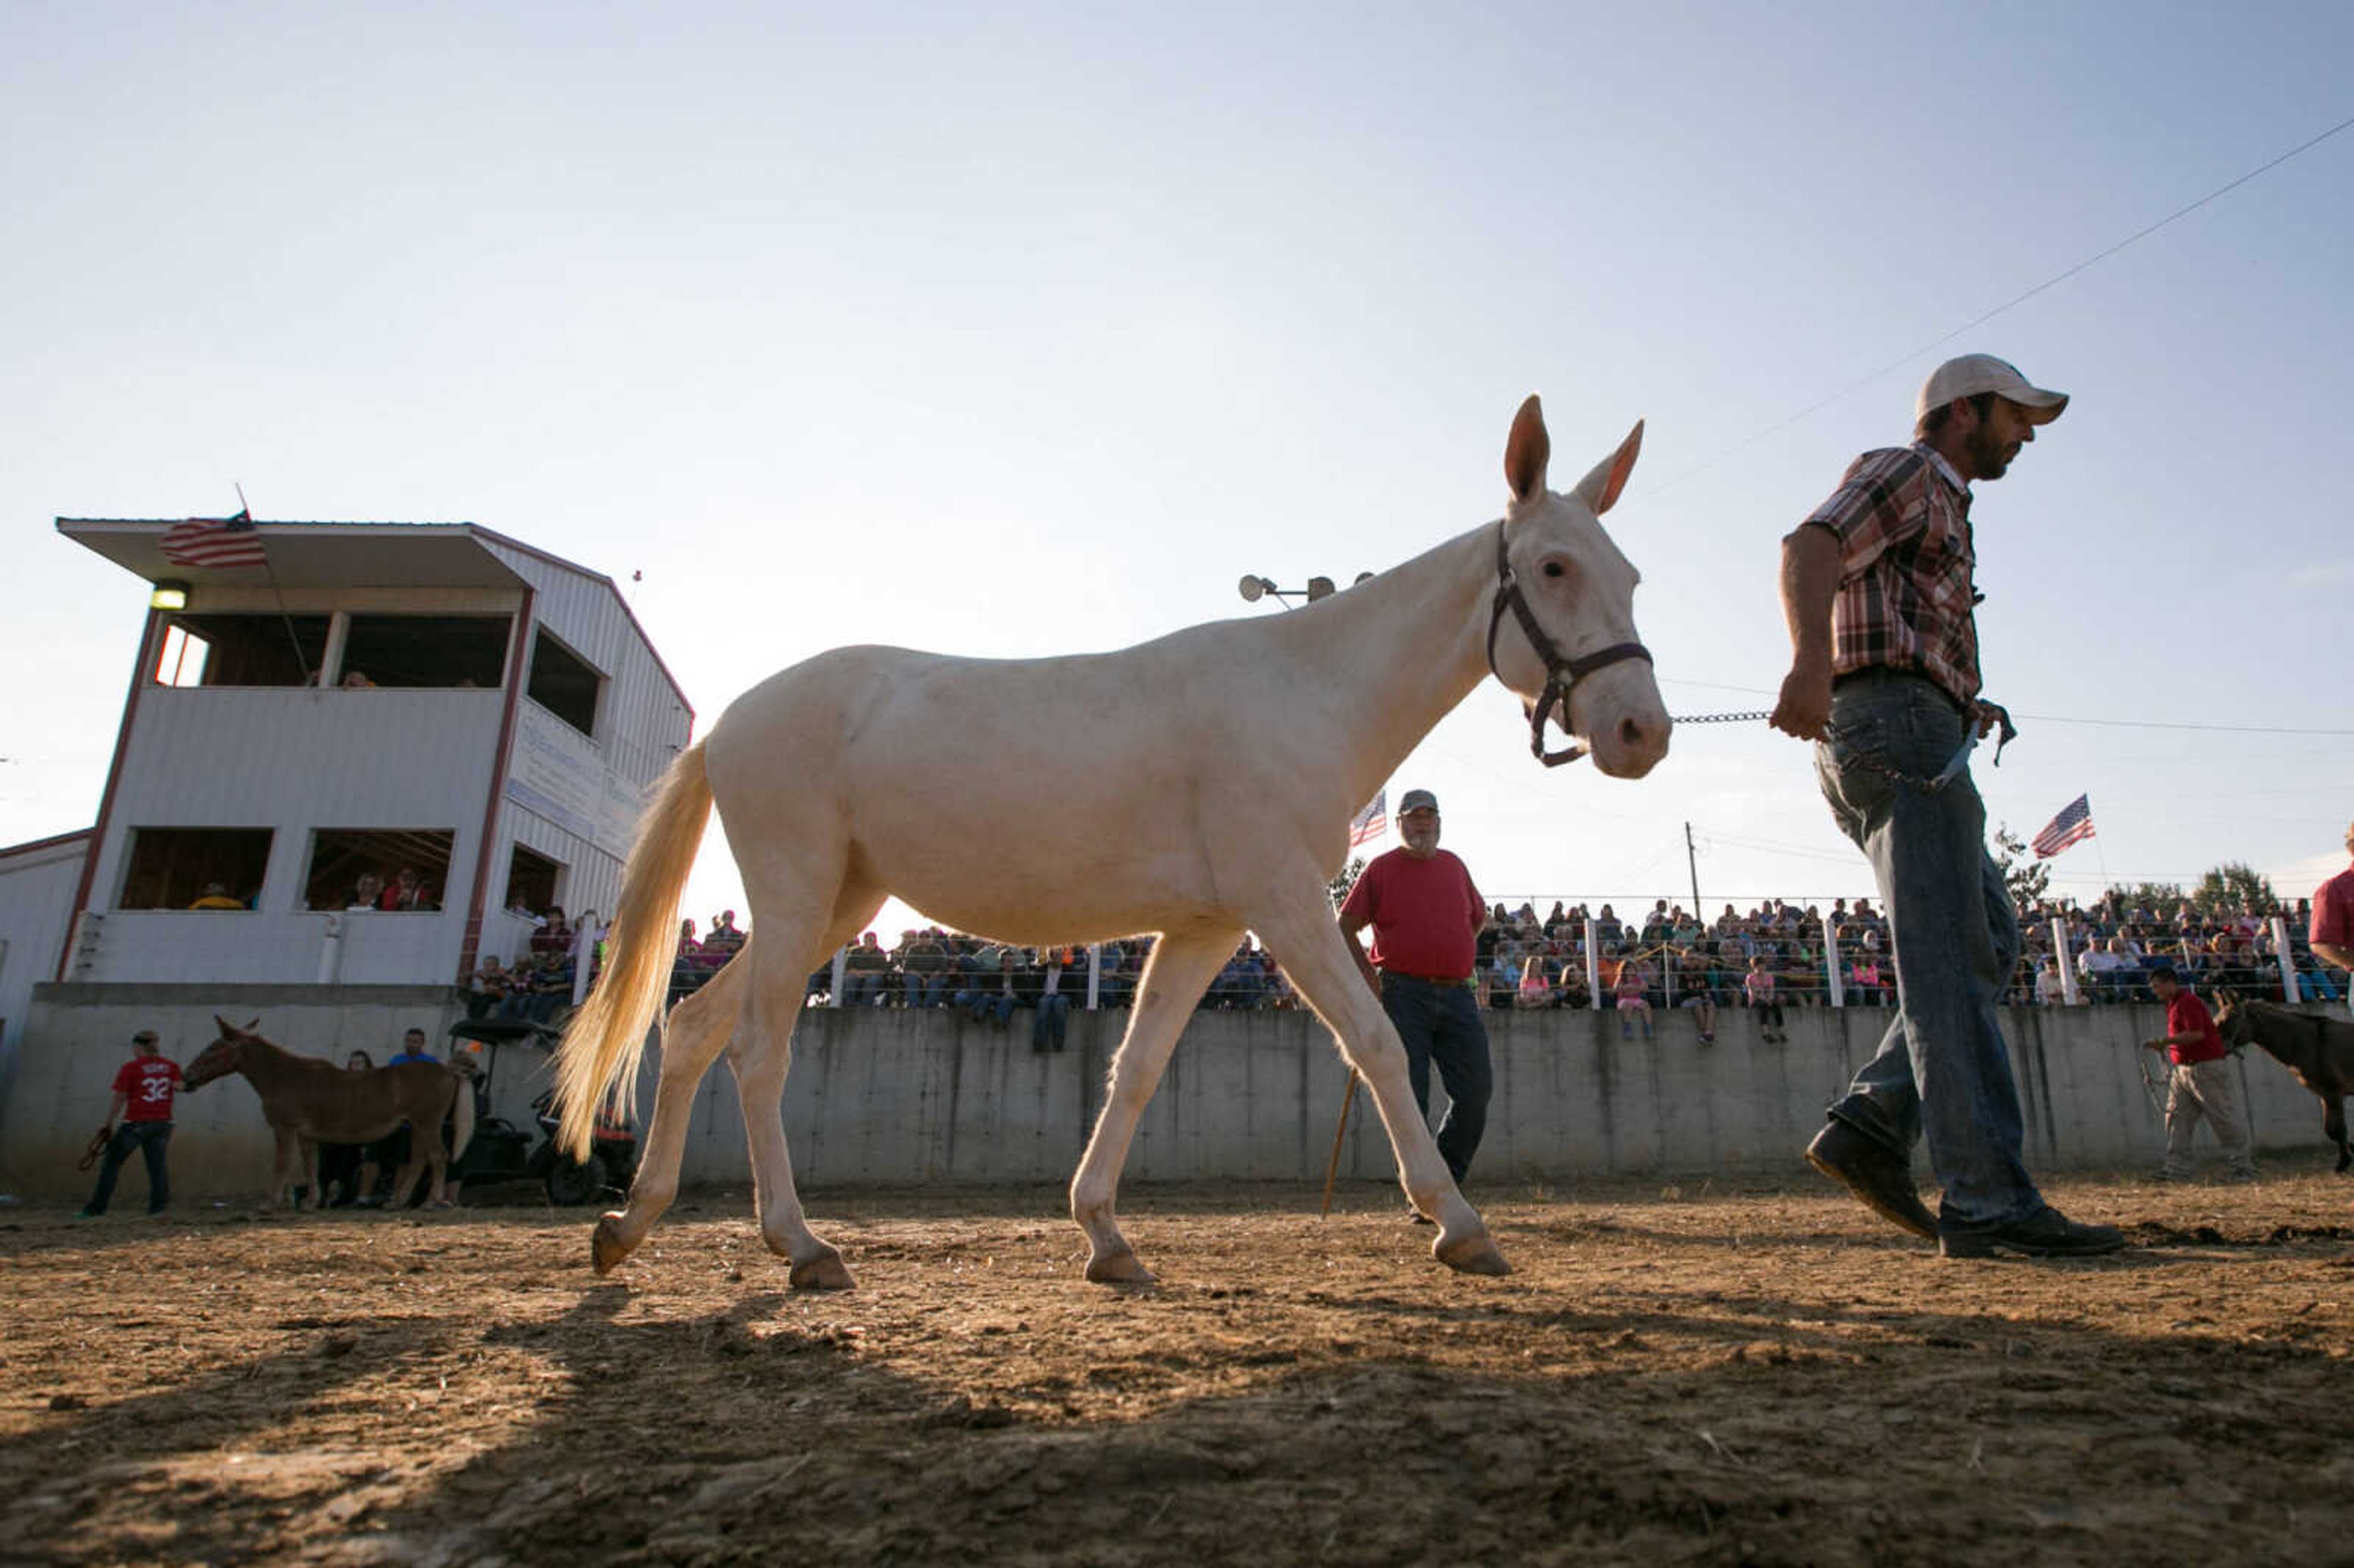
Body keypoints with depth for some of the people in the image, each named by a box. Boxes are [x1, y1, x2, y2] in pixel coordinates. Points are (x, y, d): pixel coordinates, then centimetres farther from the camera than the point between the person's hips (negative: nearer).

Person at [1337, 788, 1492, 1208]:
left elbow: (1478, 917, 30)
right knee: (1410, 1098, -5)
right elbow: (1345, 926, 6)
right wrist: (1369, 975, -1)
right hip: (1404, 995, -4)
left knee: (1476, 1092, 0)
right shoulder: (1381, 868, 3)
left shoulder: (1454, 866, 15)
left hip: (1457, 995, 4)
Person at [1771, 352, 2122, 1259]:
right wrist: (1812, 658, -37)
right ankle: (1989, 1205, -14)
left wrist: (1966, 707, 19)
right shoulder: (1904, 473, 4)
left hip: (1882, 743, 10)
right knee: (1949, 964, -14)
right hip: (1898, 719, -10)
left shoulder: (1940, 511, 34)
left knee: (1991, 941, 8)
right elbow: (1810, 548, -18)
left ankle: (1871, 1126, -2)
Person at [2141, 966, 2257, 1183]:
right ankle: (2177, 1169, 2)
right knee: (2176, 1117, 3)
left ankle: (2244, 1166, 9)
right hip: (2183, 1069, 10)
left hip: (2207, 1067, -10)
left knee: (2224, 1118, -1)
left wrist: (2166, 1041, -17)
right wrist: (2163, 1045, 8)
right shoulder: (2173, 1004, 16)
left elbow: (2197, 1034, -24)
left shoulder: (2188, 1001, -14)